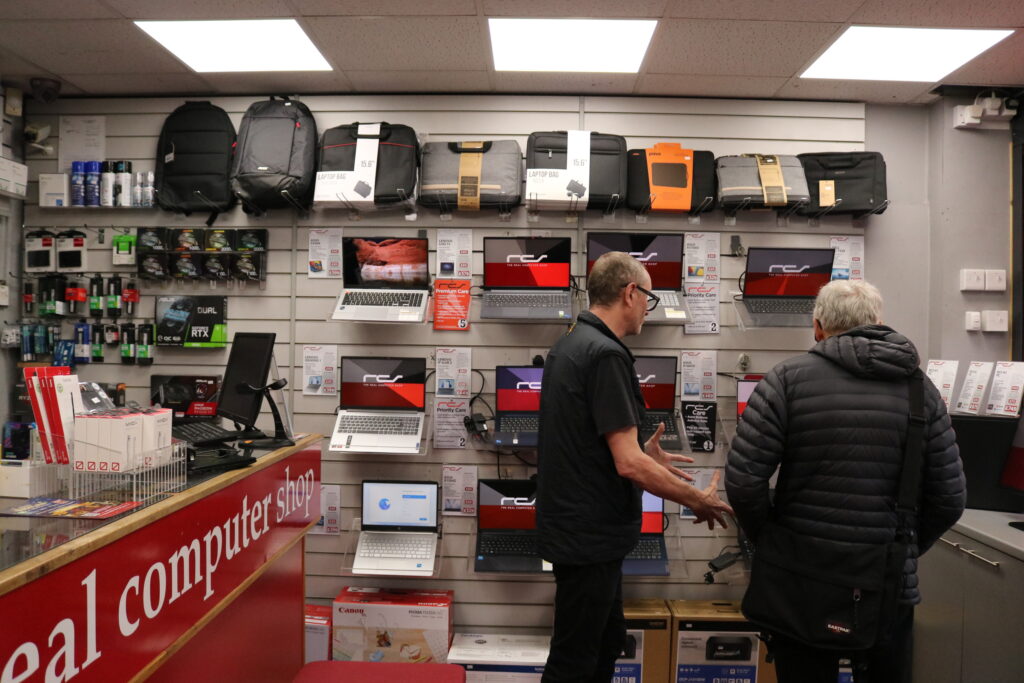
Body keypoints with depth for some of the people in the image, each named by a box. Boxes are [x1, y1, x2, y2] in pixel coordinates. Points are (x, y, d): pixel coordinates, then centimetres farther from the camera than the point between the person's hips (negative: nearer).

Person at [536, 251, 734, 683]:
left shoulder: (569, 345, 9)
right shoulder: (606, 354, -22)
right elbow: (628, 464, -24)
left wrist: (646, 456, 15)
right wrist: (698, 501, -11)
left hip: (574, 528, 10)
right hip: (589, 534, -10)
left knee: (607, 641, 24)